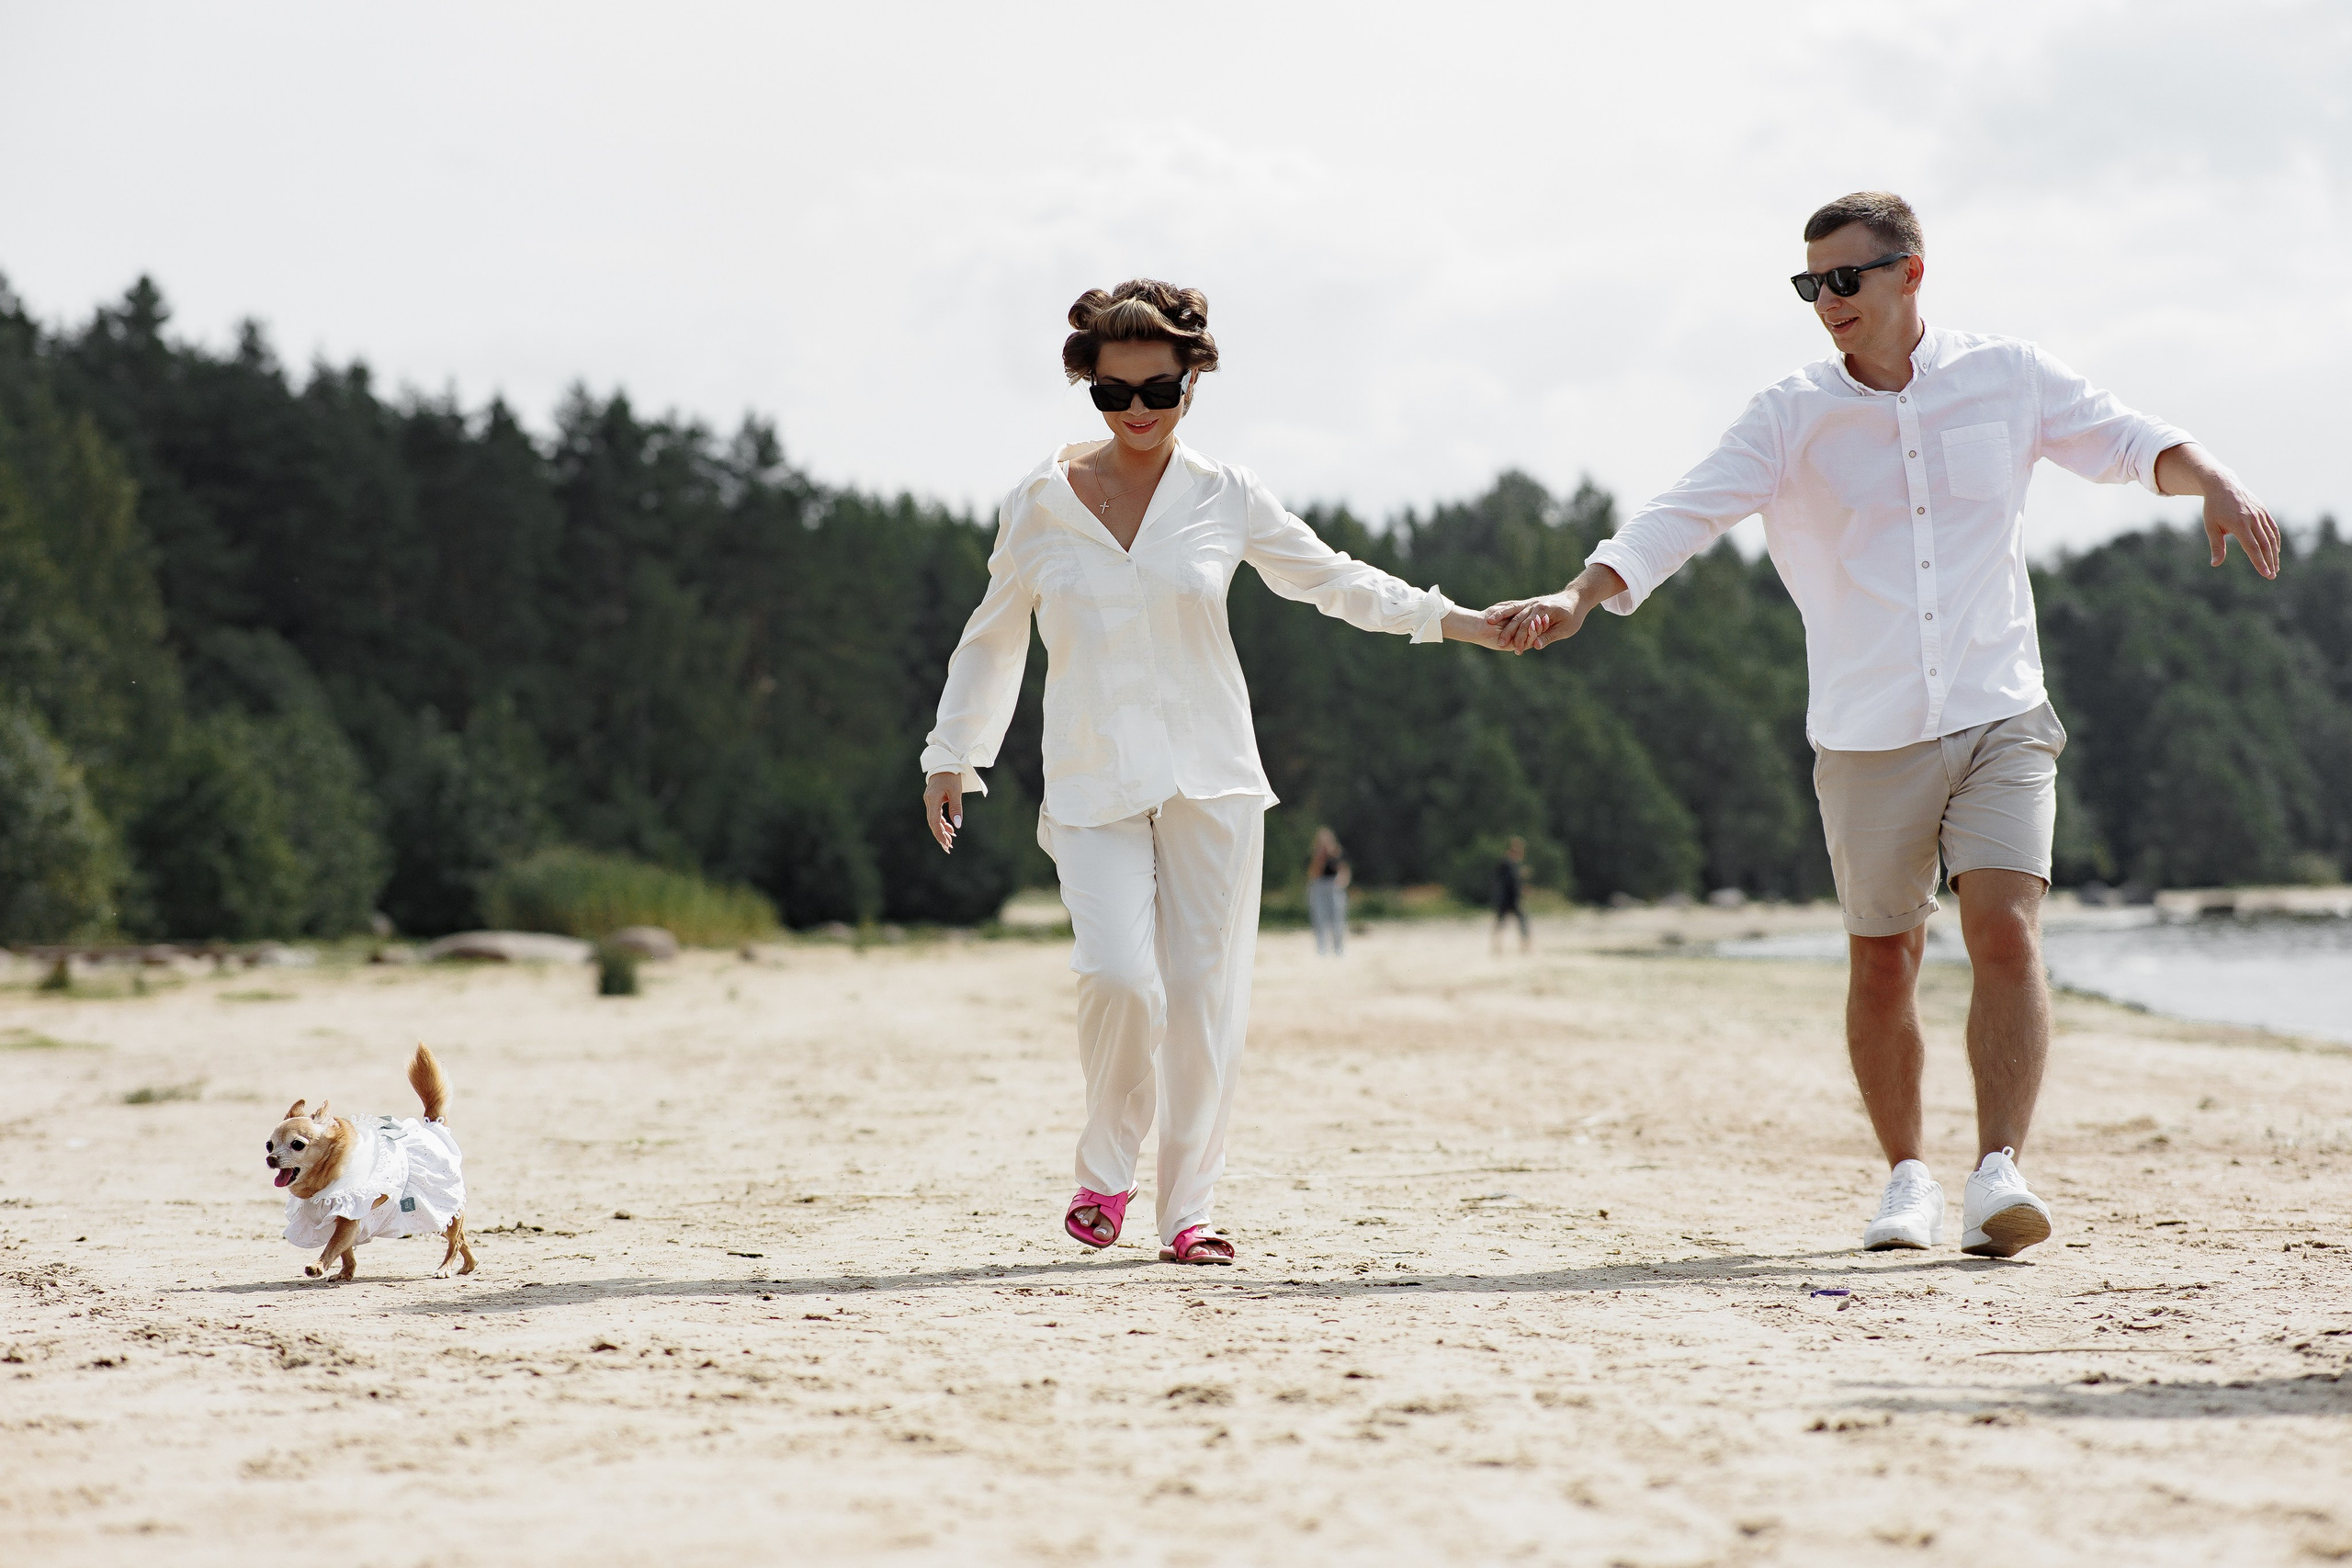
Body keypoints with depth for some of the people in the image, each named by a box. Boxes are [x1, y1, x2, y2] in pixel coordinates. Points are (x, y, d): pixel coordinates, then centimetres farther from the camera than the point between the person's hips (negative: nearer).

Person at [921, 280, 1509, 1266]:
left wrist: (1455, 621, 6)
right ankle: (1104, 1170, 8)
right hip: (1092, 786, -1)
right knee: (1119, 979, -17)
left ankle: (1187, 1210, 11)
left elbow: (1333, 581, 12)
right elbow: (993, 638, 13)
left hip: (1211, 778, 1)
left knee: (1204, 995, -1)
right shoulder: (1039, 504, 2)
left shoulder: (1225, 497, 3)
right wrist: (952, 756, 15)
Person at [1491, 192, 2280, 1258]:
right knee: (1881, 966, 6)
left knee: (2006, 932, -17)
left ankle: (2000, 1171, -18)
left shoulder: (2008, 378, 5)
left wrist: (2213, 484, -4)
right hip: (1867, 739, 0)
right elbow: (1685, 514, -10)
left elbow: (2125, 443, 16)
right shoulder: (1791, 418, 0)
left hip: (2000, 719, 0)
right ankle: (1908, 1177, 23)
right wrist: (1580, 595, -25)